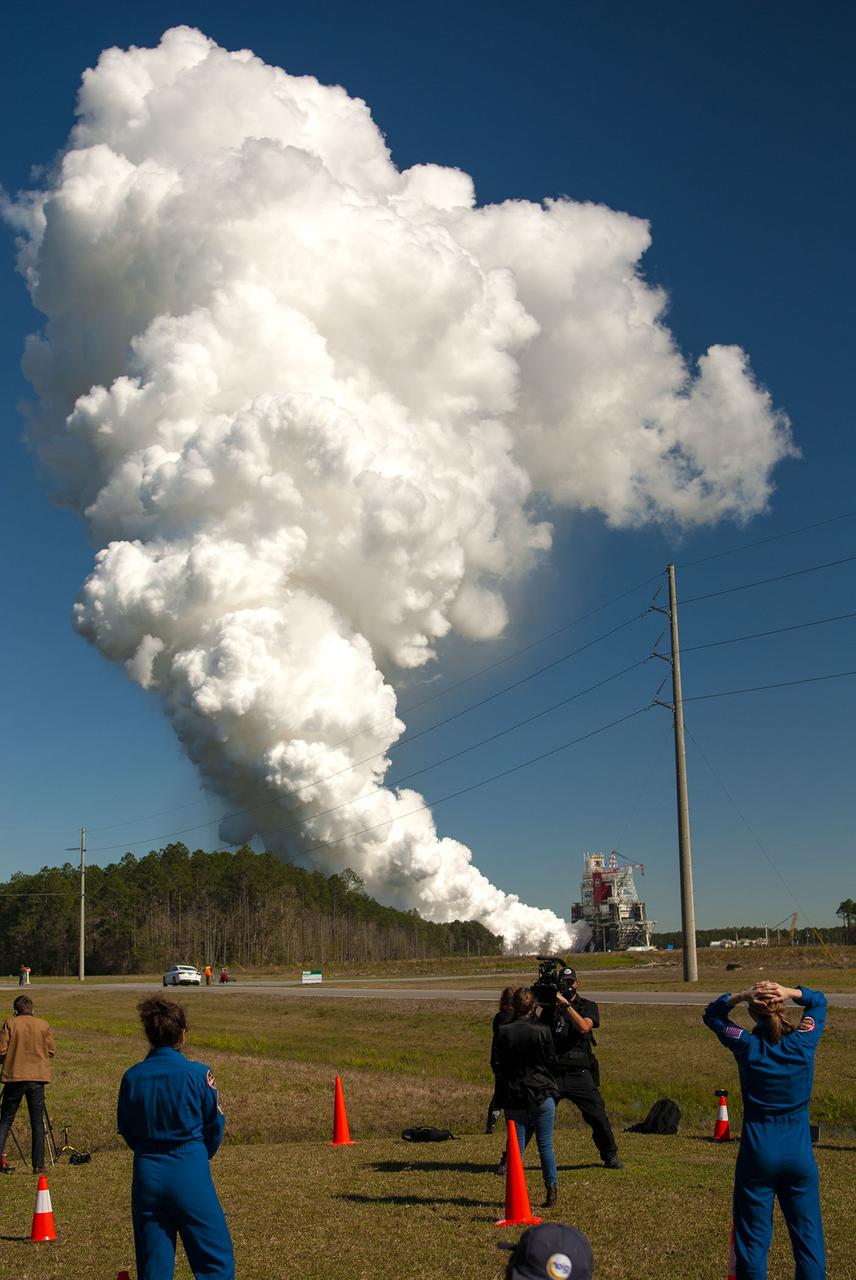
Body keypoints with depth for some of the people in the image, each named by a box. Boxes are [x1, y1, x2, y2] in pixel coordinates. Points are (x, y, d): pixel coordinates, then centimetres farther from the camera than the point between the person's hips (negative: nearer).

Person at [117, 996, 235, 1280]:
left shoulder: (132, 1077, -1)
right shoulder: (197, 1074, -10)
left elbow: (125, 1130, 8)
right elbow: (214, 1124, 1)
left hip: (146, 1173, 4)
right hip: (190, 1171, -4)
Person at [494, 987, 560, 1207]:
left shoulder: (503, 1032, -7)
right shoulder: (541, 1031, -8)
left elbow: (497, 1065, -3)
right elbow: (552, 1062, 1)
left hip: (514, 1097, 1)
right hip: (542, 1094, -1)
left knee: (516, 1147, 8)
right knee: (545, 1145, 6)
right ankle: (552, 1190, 5)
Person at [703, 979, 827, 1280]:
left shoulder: (747, 1046, -10)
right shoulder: (802, 1043, -8)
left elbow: (711, 1015, 7)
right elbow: (819, 1001, 9)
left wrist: (741, 995, -10)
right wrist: (789, 992, -10)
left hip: (757, 1153, -1)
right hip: (799, 1154, 1)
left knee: (752, 1241, 9)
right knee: (808, 1238, 9)